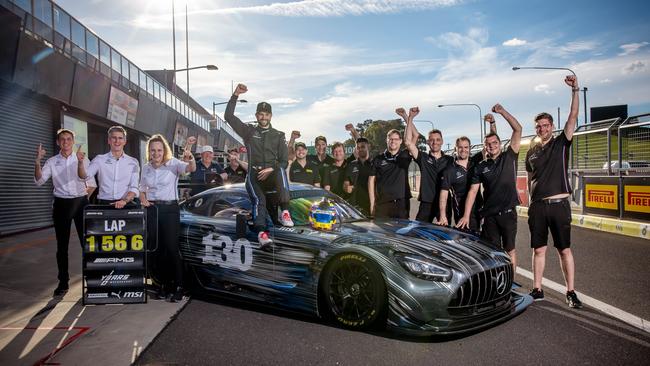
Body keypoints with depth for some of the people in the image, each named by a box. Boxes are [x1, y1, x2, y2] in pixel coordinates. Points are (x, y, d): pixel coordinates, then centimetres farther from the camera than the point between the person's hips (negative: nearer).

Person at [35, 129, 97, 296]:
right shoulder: (52, 162, 4)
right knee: (62, 245, 6)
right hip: (61, 204, 0)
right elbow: (39, 181, -9)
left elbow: (92, 183, 11)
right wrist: (37, 161, -22)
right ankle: (63, 282, 15)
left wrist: (85, 196, -2)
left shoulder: (82, 160, 5)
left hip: (81, 203, 0)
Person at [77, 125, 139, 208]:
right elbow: (84, 176, -1)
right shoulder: (100, 159, 10)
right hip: (103, 203, 0)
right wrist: (80, 162, -19)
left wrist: (124, 200, -12)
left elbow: (134, 188, 4)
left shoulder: (133, 162, 9)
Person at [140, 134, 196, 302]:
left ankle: (178, 286, 3)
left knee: (171, 247, -7)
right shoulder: (146, 168, 10)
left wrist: (189, 154, -44)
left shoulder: (173, 163, -5)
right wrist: (143, 199, 0)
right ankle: (164, 283, 21)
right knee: (155, 248, 8)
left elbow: (191, 168, -25)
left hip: (170, 209, -5)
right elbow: (142, 189, 21)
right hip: (151, 209, 5)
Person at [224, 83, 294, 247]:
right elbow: (228, 116, 12)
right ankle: (262, 233, -43)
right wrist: (235, 95, 4)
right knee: (259, 200, -28)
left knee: (280, 170, -35)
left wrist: (271, 169, -10)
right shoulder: (249, 132, 19)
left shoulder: (278, 135, 18)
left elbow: (284, 161, 10)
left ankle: (285, 211, -42)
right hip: (254, 175, 0)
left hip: (272, 175, 0)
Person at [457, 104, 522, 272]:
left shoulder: (509, 158, 4)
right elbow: (473, 191, 2)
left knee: (509, 249, 6)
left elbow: (518, 129, -4)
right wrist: (466, 215, -5)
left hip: (508, 213, -1)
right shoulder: (480, 167, 7)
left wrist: (502, 111, -7)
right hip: (489, 215, 2)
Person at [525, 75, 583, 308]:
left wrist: (575, 90, -15)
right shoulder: (532, 152, 13)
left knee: (564, 249, 1)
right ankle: (537, 290, 15)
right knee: (539, 249, 7)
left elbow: (573, 116, -8)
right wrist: (532, 200, 13)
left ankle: (571, 293, 9)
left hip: (559, 204, -3)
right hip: (537, 206, 3)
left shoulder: (561, 144, 3)